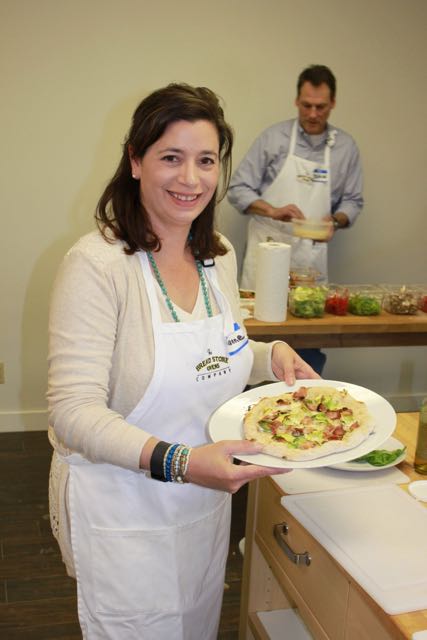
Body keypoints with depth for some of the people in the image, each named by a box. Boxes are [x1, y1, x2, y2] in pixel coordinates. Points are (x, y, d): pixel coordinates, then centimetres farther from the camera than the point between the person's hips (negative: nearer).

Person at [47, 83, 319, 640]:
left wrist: (272, 357, -6)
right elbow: (75, 411, -25)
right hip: (122, 514, -6)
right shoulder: (97, 263, -22)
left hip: (207, 503, 7)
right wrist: (178, 462, -37)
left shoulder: (220, 256, 0)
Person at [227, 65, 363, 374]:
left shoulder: (346, 147, 7)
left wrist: (336, 220, -10)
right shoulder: (273, 137, 0)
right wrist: (273, 211, -17)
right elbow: (238, 189, -1)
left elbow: (353, 201, 12)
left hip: (312, 255, 2)